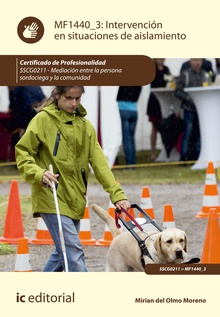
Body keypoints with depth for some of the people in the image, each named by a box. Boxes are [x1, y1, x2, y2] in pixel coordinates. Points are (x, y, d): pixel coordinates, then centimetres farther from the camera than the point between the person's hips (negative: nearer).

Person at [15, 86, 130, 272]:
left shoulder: (85, 125, 10)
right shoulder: (43, 120, -5)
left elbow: (99, 163, 4)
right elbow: (22, 153, -5)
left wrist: (117, 194, -6)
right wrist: (40, 174, -24)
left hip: (74, 199, 6)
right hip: (52, 198, -6)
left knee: (64, 254, 15)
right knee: (74, 253, -15)